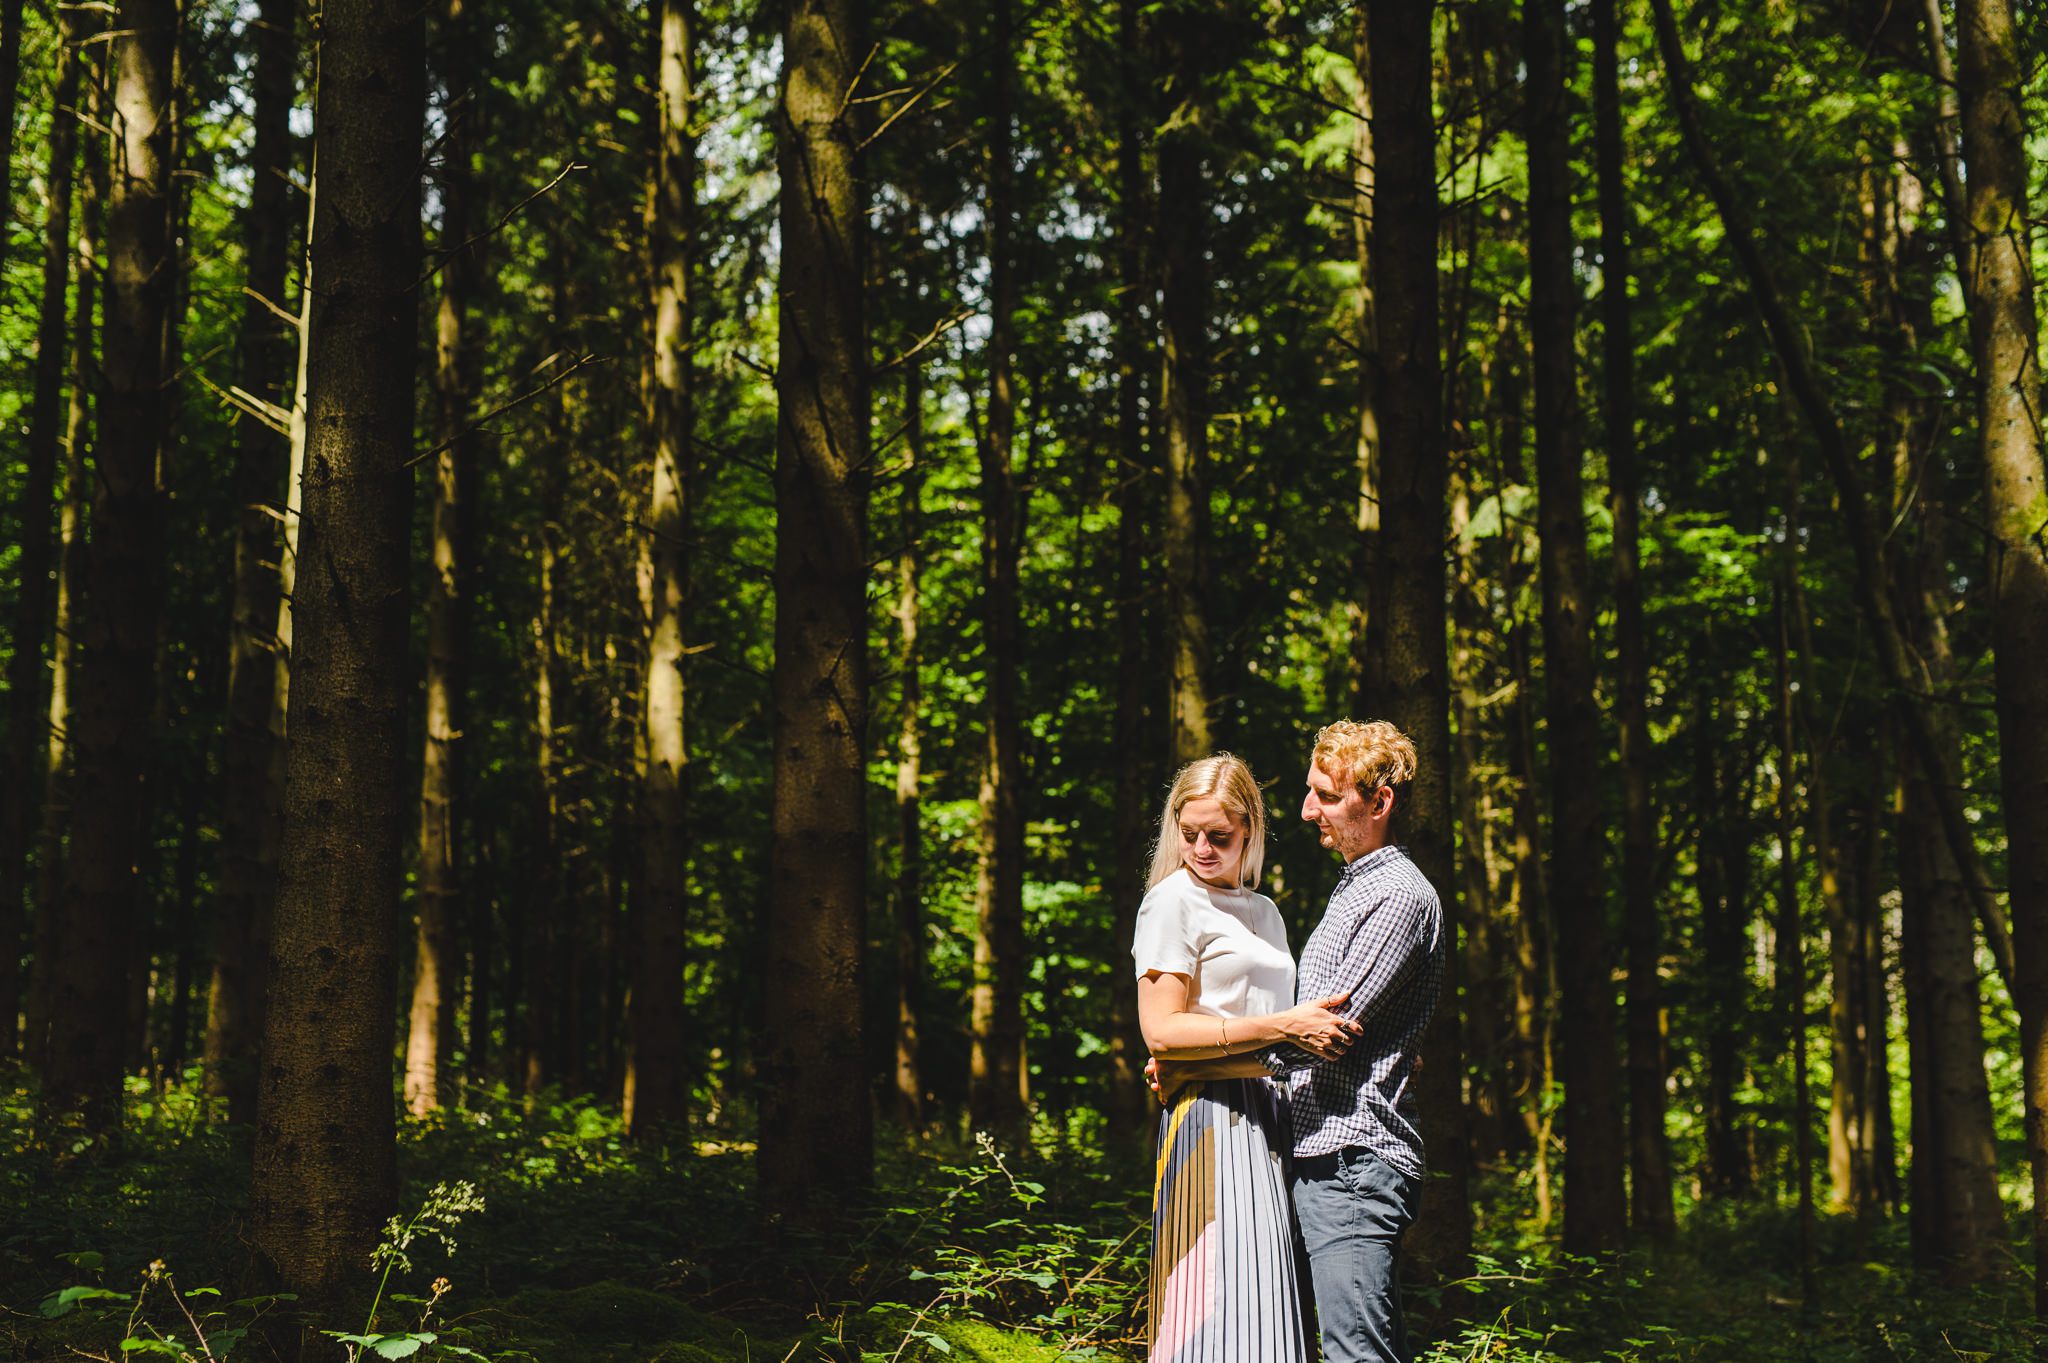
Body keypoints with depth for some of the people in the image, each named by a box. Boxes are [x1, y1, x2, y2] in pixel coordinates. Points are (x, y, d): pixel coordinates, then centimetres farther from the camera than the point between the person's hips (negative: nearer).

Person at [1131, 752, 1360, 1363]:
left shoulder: (1264, 911, 21)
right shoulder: (1173, 901, -2)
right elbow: (1161, 1032, -13)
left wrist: (1323, 1029, 10)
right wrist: (1283, 1027, -18)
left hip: (1271, 1118, 7)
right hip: (1213, 1115, -7)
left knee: (1266, 1310, 3)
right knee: (1225, 1308, -14)